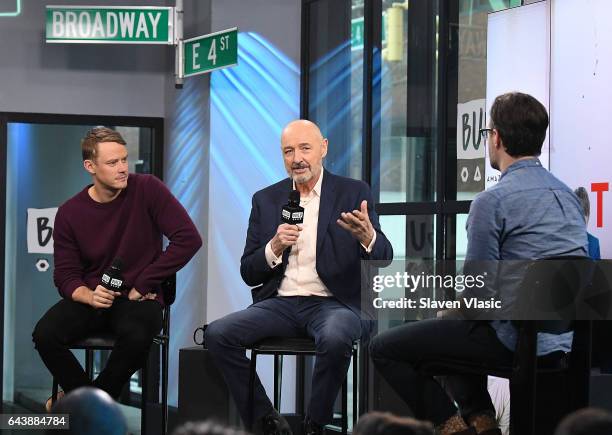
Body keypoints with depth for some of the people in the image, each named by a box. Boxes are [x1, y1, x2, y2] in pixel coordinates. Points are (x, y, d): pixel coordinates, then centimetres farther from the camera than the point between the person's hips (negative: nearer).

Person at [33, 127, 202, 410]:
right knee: (45, 334, -27)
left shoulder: (147, 190, -7)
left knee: (137, 337, -36)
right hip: (90, 298, 2)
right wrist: (89, 296, -23)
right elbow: (66, 276, 2)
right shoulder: (70, 213, -1)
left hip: (138, 298, -2)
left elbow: (189, 239, -13)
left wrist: (142, 285, -12)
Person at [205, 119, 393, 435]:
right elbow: (248, 274, 10)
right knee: (217, 334, -22)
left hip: (333, 303, -3)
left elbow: (384, 261, -4)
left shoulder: (353, 194, 5)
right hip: (280, 304, 3)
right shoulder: (266, 200, 12)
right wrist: (275, 247, -11)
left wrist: (368, 237, -27)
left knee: (335, 338, -38)